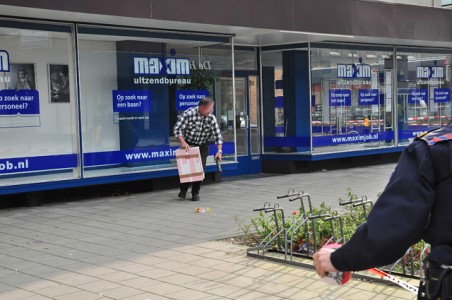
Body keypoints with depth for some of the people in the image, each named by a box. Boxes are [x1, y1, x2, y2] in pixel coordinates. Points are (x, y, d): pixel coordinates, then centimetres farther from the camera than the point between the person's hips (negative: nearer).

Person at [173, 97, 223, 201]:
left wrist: (219, 151, -18)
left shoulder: (211, 118, -12)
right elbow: (177, 128, -19)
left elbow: (217, 135, -9)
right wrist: (183, 142, -30)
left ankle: (195, 193, 12)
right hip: (188, 145, -2)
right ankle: (183, 190, 17)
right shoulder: (189, 114, -21)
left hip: (202, 146, 2)